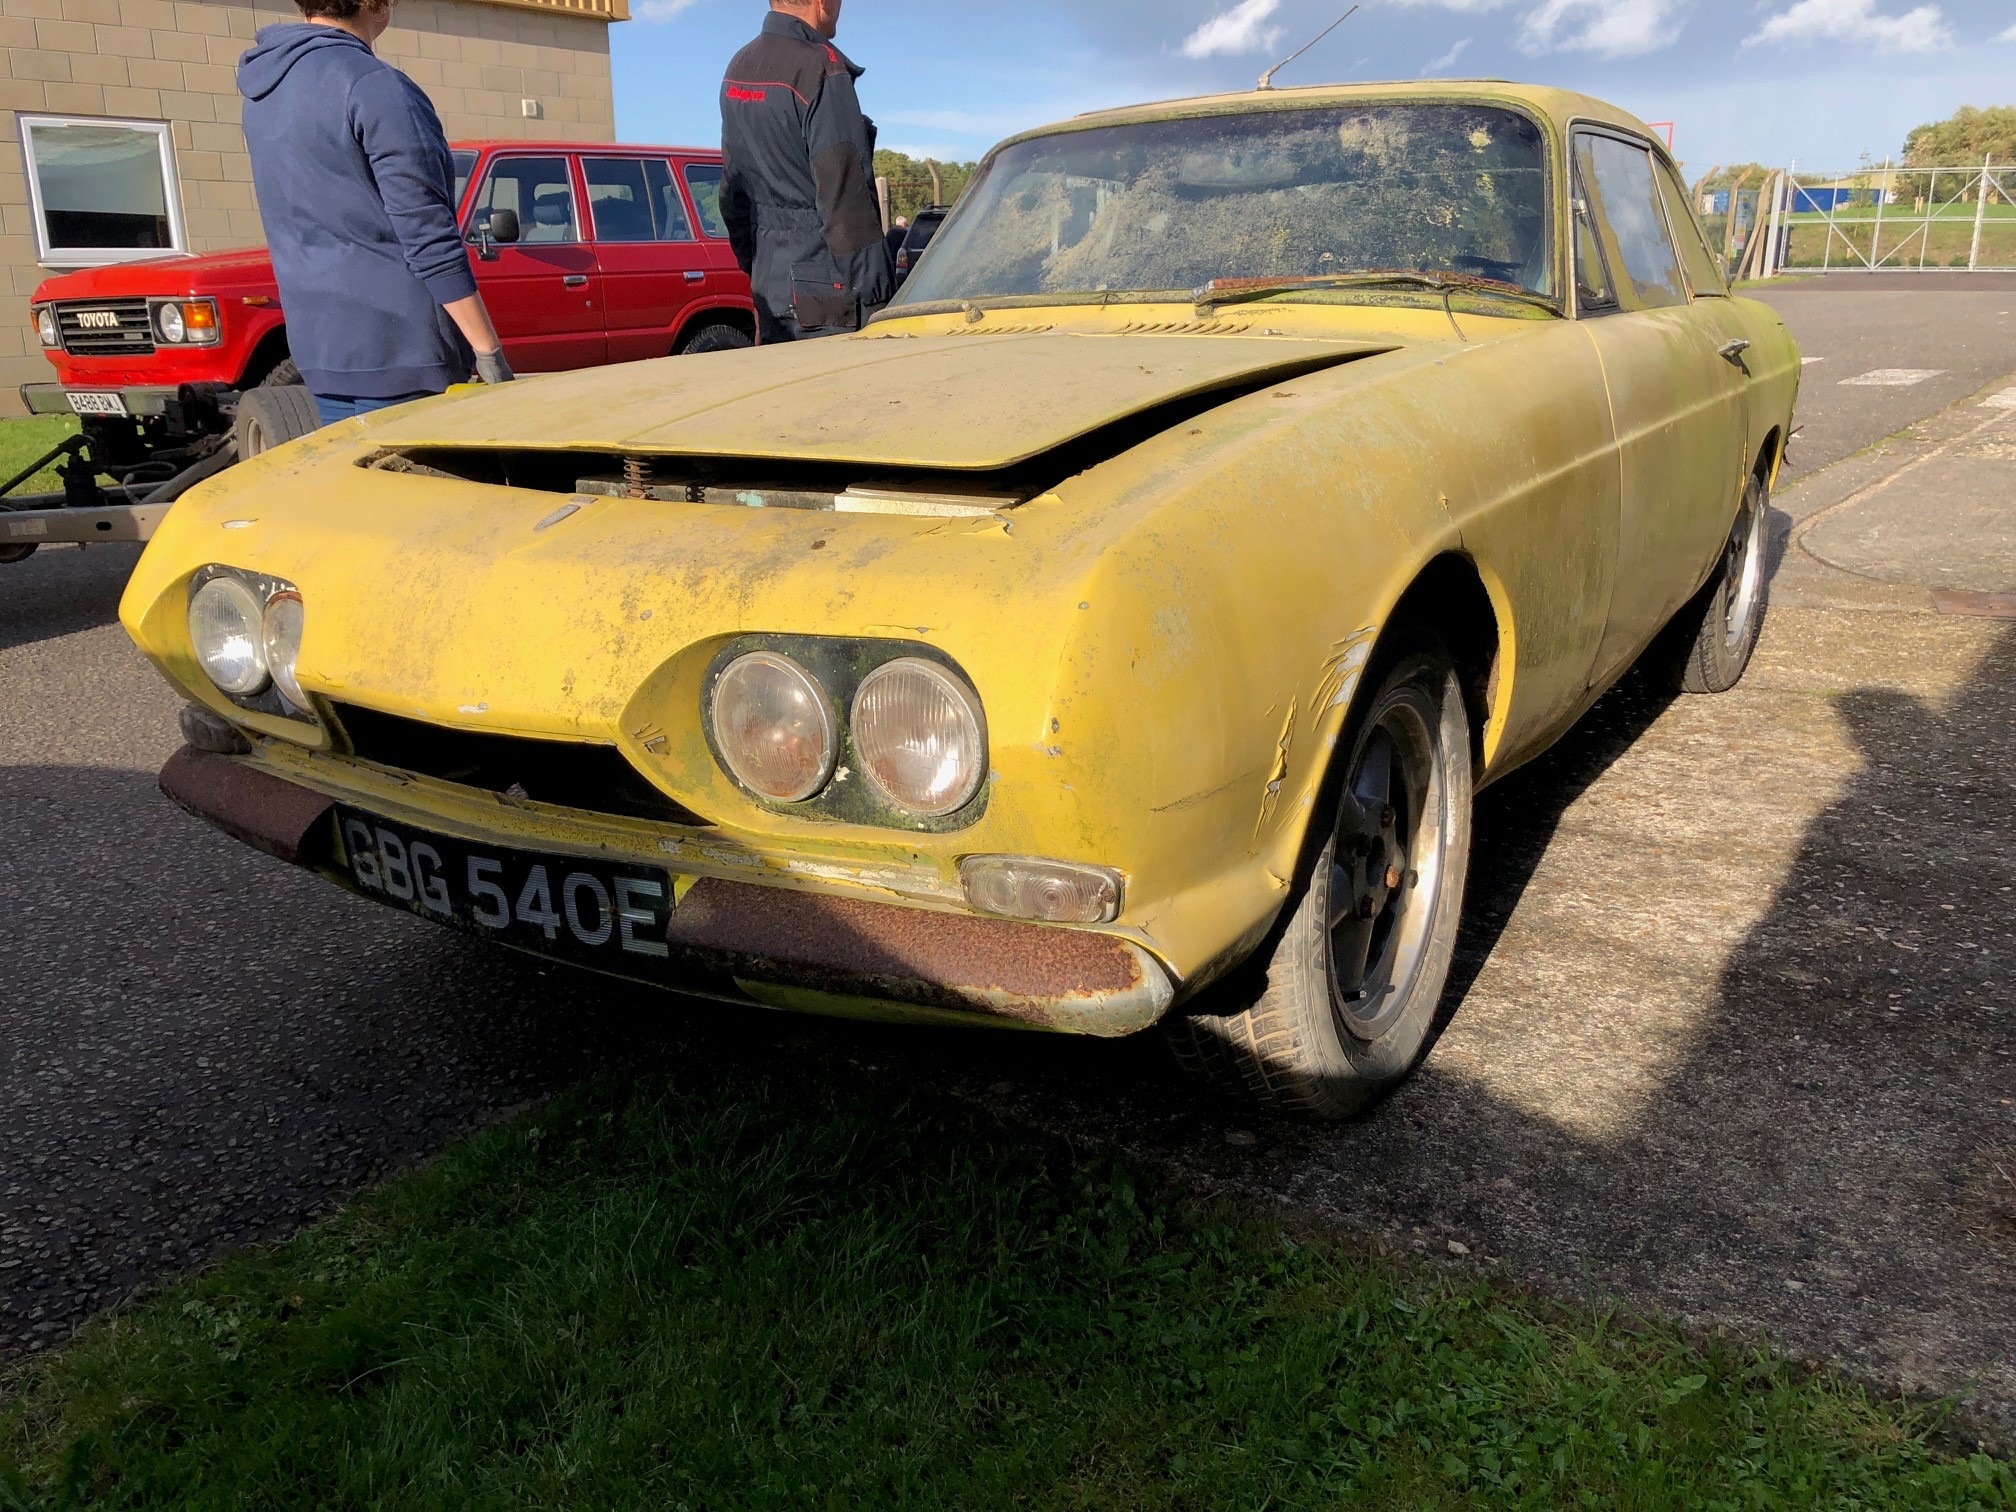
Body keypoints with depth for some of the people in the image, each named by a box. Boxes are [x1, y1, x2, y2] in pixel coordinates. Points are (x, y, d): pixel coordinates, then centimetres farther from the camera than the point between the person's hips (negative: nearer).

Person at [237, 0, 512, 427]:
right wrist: (489, 353, -16)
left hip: (316, 349, 8)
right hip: (398, 349, -8)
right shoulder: (376, 87, -14)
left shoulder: (262, 89, 13)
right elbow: (429, 238, -18)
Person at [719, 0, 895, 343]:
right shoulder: (821, 67, -13)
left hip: (768, 285, 9)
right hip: (826, 289, -9)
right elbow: (844, 190, -18)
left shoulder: (738, 69, 15)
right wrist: (876, 287, -17)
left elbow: (731, 188, 19)